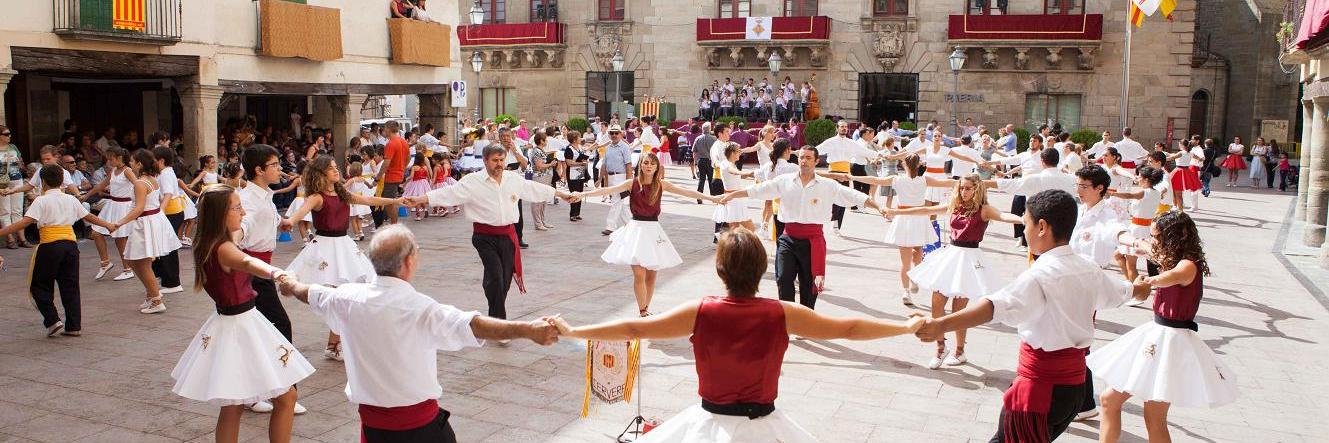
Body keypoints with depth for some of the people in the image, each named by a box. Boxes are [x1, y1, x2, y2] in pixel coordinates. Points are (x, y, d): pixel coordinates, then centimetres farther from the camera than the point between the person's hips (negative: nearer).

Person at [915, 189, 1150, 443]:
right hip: (1076, 384, 8)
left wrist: (942, 325, -54)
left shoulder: (1040, 275, -22)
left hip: (1040, 384, -8)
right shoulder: (1089, 271, 5)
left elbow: (996, 306, -41)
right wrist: (1142, 287, 53)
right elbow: (1124, 292, 28)